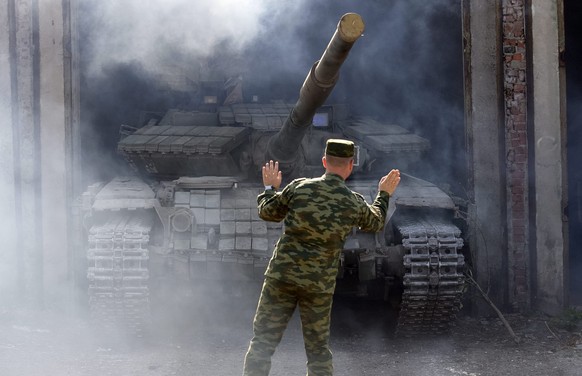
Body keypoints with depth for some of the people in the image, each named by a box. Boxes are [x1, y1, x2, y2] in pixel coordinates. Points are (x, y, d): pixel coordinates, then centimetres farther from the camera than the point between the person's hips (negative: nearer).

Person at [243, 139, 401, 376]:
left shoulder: (300, 187, -6)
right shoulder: (355, 203, -3)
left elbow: (268, 212, 8)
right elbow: (375, 223, 20)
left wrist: (270, 188, 28)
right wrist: (383, 194, 37)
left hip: (282, 276, -1)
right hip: (319, 285, 1)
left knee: (263, 342, 5)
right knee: (318, 350, 12)